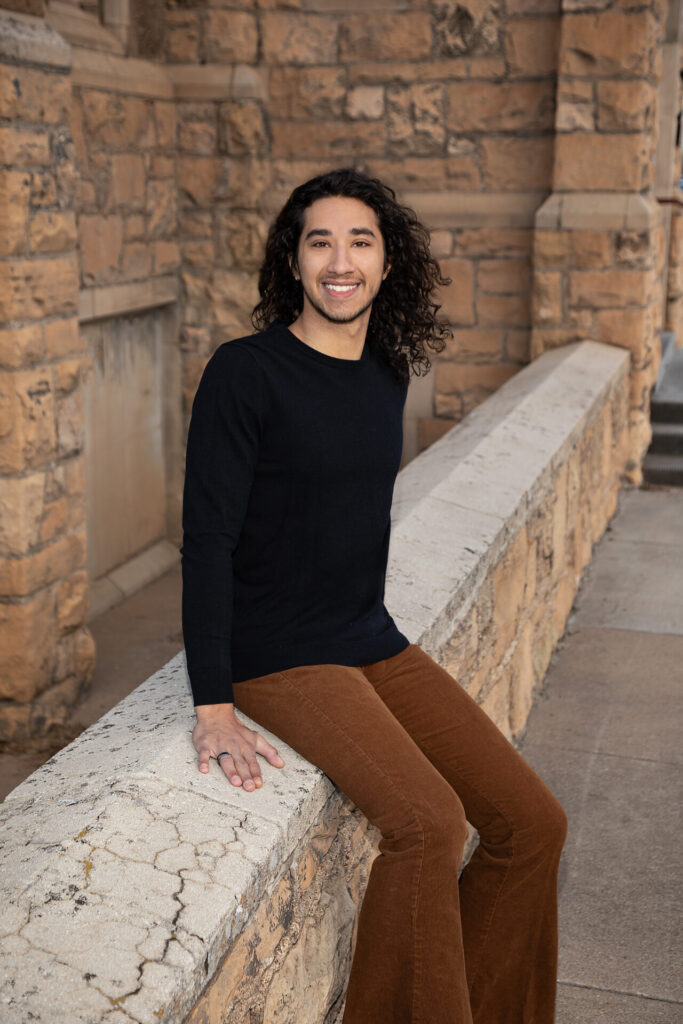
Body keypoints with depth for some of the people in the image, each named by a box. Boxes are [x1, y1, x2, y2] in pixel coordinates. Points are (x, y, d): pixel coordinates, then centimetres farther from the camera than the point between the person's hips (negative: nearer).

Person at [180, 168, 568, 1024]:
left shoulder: (387, 375, 7)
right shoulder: (245, 372, -13)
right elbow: (207, 540, -15)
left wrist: (370, 627, 19)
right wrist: (213, 708, -18)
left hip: (374, 644, 7)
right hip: (277, 656, -7)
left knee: (532, 825, 0)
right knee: (429, 823, -26)